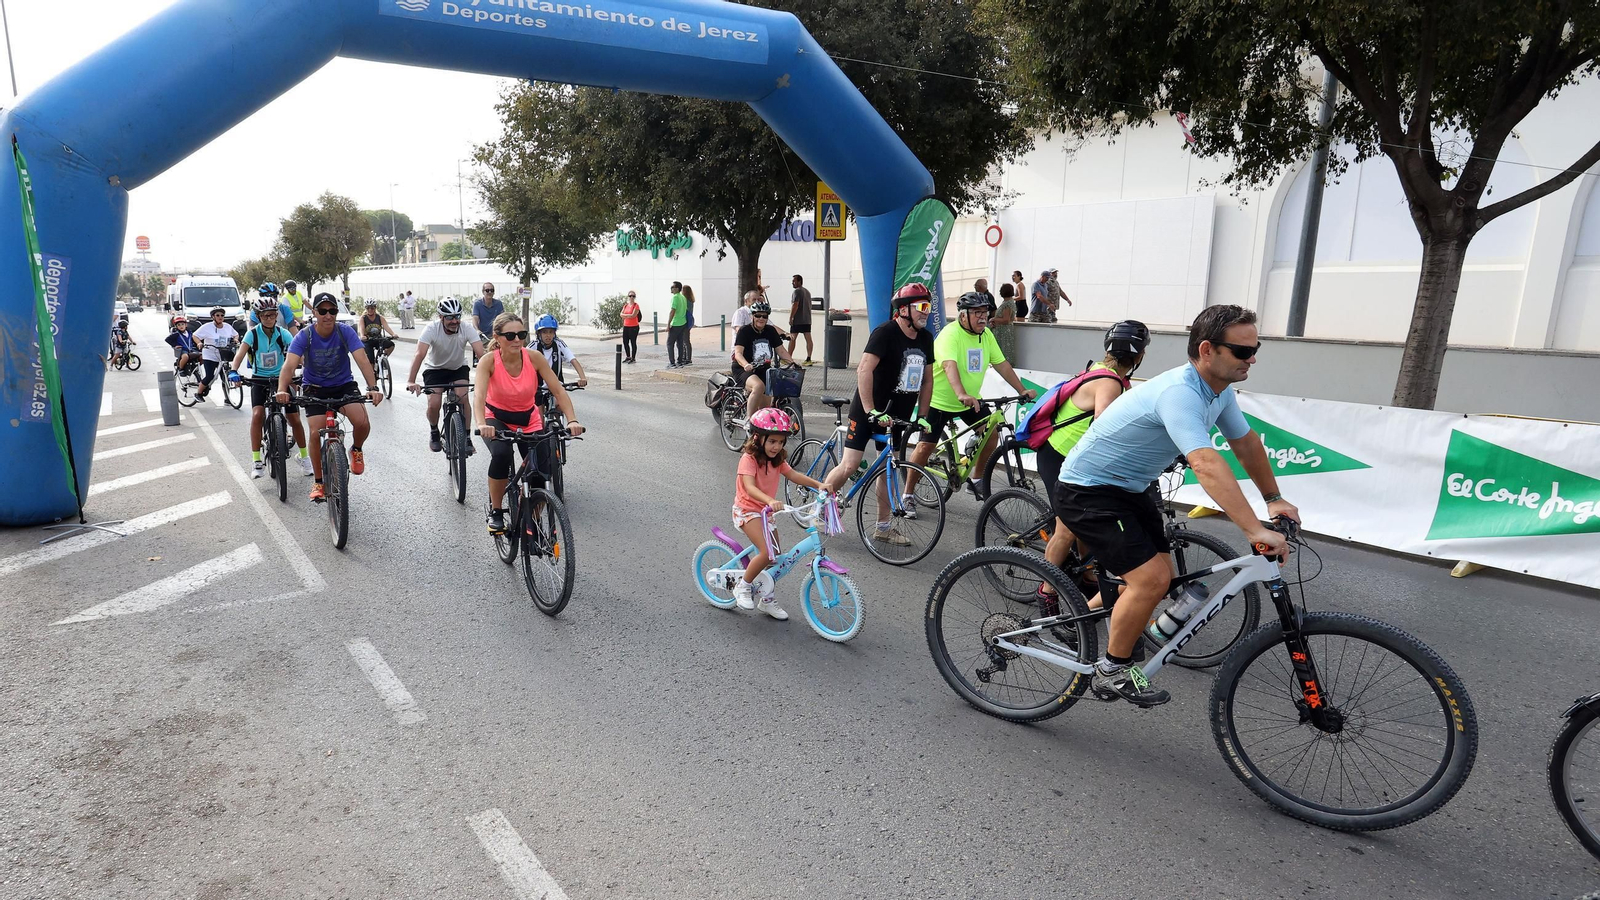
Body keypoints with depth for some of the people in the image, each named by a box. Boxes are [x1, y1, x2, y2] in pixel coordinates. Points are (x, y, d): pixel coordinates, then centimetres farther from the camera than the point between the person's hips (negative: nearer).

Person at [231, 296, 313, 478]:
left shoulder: (283, 333, -8)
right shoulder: (253, 334, -9)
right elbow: (240, 353, -19)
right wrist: (234, 371, -37)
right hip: (259, 380, 0)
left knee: (294, 419, -3)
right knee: (257, 415, -20)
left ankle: (304, 456, 18)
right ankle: (256, 460, -13)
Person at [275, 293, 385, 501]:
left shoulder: (346, 332, -16)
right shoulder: (304, 336, -16)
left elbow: (362, 360, -27)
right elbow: (289, 365, -27)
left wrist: (373, 387, -42)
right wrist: (282, 390, -46)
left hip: (344, 385, 0)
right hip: (315, 389, 0)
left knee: (362, 423, -24)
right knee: (316, 433, -13)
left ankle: (356, 450, 12)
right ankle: (318, 482, 7)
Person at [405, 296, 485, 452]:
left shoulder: (467, 328, -24)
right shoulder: (432, 329, -26)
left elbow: (480, 353, -32)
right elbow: (420, 354, -36)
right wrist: (411, 381, -47)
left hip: (459, 368, 1)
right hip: (435, 369, 0)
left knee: (463, 398, -24)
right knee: (434, 404, -17)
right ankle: (434, 432, 16)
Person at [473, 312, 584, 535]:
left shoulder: (534, 358, -18)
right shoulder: (489, 361, -23)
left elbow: (559, 391, -21)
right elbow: (479, 396, -36)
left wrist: (572, 420, -37)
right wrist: (482, 425, -55)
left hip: (529, 420, 2)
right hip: (497, 419, -2)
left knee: (540, 473, -8)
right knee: (501, 454, -34)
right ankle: (495, 512, -12)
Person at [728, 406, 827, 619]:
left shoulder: (777, 460, 4)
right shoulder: (749, 459, -20)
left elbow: (793, 475, -7)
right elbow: (749, 487, -34)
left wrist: (818, 484, -22)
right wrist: (770, 500, -51)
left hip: (766, 511, 8)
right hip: (747, 510, -8)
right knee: (767, 553, -23)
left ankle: (768, 600, 25)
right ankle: (742, 586, -2)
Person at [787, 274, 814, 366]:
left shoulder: (797, 291, -11)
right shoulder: (807, 292, 17)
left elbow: (795, 305, -18)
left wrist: (790, 318, -16)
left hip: (797, 320, -8)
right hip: (807, 320, 8)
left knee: (792, 338, 0)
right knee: (808, 338, 1)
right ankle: (808, 359, -1)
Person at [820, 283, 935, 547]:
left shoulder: (925, 339, 6)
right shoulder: (885, 332, -16)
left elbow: (926, 380, 13)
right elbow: (864, 370, -25)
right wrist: (871, 411, -29)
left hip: (897, 415, 7)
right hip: (868, 411, -6)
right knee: (849, 465, -8)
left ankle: (883, 527, 19)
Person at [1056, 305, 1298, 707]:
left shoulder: (1220, 389, 0)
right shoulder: (1179, 393, -30)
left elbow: (1246, 444, 16)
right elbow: (1207, 466, -41)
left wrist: (1274, 499, 19)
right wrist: (1256, 531, -44)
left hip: (1129, 489, 10)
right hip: (1087, 492, -10)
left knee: (1159, 575, 13)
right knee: (1152, 579, -17)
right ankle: (1112, 672, 1)